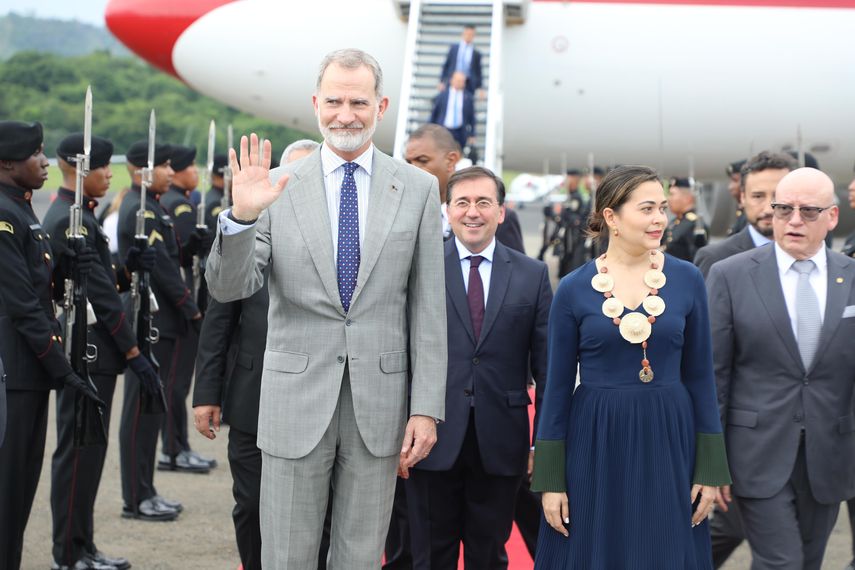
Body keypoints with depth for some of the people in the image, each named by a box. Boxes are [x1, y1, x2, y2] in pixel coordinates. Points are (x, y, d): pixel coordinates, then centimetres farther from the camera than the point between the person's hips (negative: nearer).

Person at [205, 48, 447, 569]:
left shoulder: (417, 189, 2)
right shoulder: (278, 187, -1)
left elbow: (428, 306, 2)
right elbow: (229, 288, -4)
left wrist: (427, 408, -2)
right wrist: (241, 215, -22)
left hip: (379, 403, 1)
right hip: (296, 400, 0)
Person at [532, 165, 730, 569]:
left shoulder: (687, 280, 1)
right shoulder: (573, 290, -2)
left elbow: (699, 377, 5)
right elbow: (557, 387, 1)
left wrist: (710, 468, 3)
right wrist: (550, 480, -1)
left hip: (667, 444, 1)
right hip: (595, 446, -1)